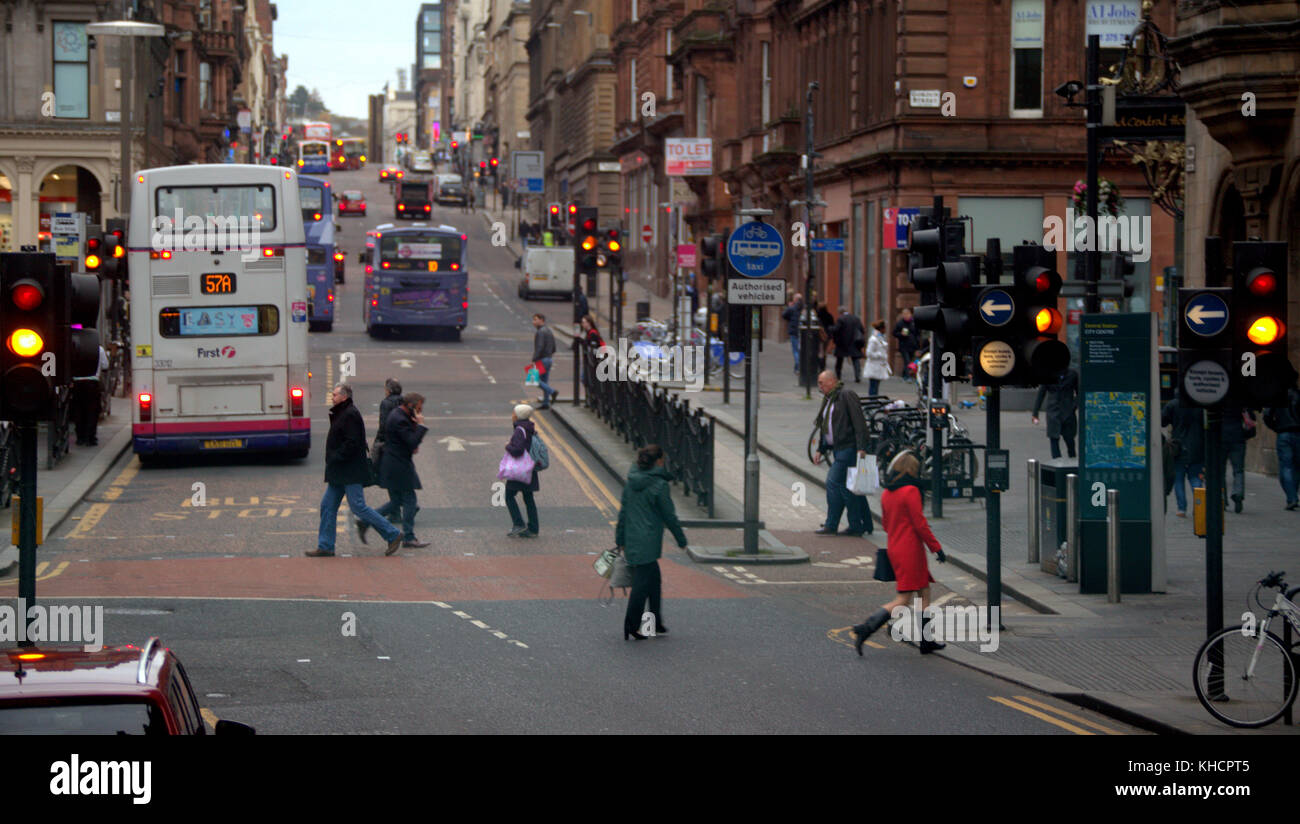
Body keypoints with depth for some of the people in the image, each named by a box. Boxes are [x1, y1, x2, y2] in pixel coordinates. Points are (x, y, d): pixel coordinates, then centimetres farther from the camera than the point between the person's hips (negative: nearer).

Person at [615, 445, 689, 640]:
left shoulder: (630, 483, 7)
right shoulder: (659, 485, -13)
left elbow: (623, 512, 12)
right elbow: (670, 516, -8)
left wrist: (620, 540, 18)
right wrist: (681, 540, 3)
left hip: (631, 541, 7)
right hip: (648, 542, -7)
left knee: (653, 579, 18)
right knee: (642, 584, -2)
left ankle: (656, 624, 23)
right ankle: (631, 627, 0)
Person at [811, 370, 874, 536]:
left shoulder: (847, 396, -9)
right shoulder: (827, 400, 18)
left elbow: (859, 422, -15)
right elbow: (824, 428, 25)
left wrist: (861, 447, -22)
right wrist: (820, 450, 17)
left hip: (848, 447, -9)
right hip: (837, 449, 9)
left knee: (834, 482, -12)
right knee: (848, 487, 9)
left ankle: (831, 525, -7)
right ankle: (864, 525, 13)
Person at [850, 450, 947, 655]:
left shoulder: (886, 494, 8)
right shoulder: (911, 491, -15)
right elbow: (920, 524, -15)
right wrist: (937, 548, -8)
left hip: (894, 549, 9)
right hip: (911, 551, -9)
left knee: (924, 593, 16)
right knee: (903, 601, -6)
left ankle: (927, 641, 19)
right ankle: (865, 630, -15)